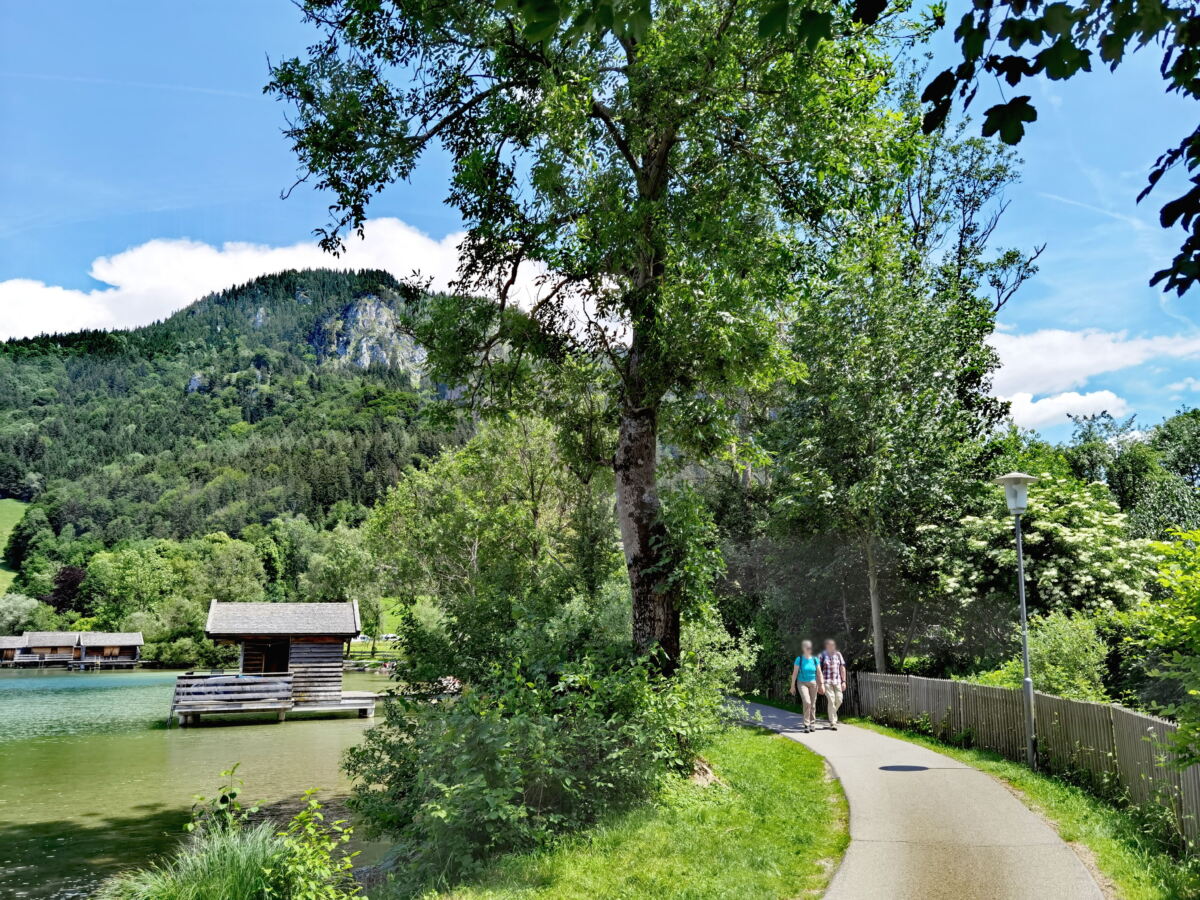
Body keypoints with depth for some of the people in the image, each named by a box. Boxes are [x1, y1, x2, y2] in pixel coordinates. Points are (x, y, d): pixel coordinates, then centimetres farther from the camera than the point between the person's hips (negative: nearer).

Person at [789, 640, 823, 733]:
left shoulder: (815, 659, 0)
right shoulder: (799, 659, -6)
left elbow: (819, 673, 4)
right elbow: (794, 673, -4)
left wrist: (821, 685, -1)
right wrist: (792, 686, -4)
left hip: (813, 683, 3)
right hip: (802, 683, -3)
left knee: (813, 704, 6)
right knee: (807, 702, -19)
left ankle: (812, 724, 22)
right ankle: (806, 725, -11)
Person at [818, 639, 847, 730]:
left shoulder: (838, 655, 11)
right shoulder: (822, 655, -1)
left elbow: (842, 668, 13)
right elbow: (818, 670, -3)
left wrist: (844, 681, 6)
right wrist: (820, 683, -9)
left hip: (837, 681, 4)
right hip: (827, 681, -4)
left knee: (839, 700, -1)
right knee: (831, 700, -11)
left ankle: (831, 715, 27)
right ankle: (833, 722, -5)